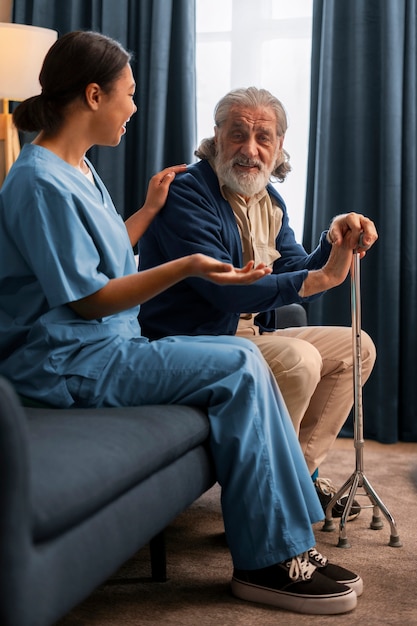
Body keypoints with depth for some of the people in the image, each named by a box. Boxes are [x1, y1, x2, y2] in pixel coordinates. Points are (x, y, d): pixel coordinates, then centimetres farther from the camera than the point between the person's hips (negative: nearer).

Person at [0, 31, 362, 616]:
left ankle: (282, 544, -3)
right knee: (239, 366, -16)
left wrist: (150, 208, 28)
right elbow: (88, 300, -18)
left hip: (104, 344, 10)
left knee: (243, 358, -3)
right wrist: (185, 267, -24)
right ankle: (269, 560, -8)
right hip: (64, 362, -10)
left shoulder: (77, 169, 16)